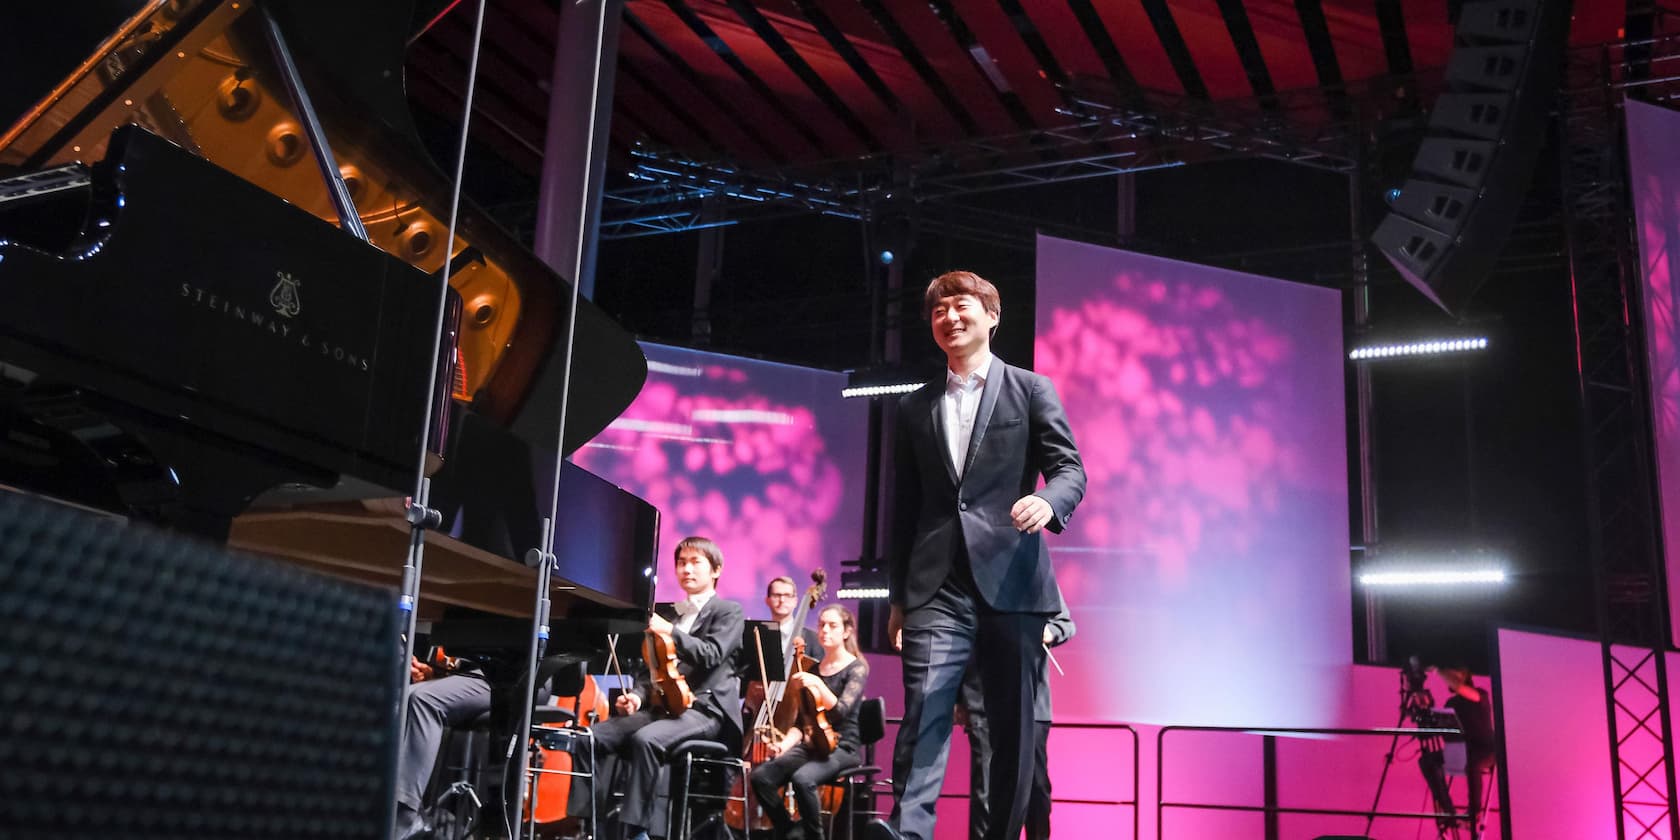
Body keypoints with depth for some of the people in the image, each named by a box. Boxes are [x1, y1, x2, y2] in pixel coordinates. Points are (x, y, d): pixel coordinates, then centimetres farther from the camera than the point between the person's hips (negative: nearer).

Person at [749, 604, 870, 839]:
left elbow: (841, 711, -16)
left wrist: (818, 684, -28)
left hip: (842, 747, -6)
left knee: (802, 778, -35)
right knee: (761, 776, -18)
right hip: (811, 744, 6)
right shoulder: (813, 668, 13)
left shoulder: (856, 668, -2)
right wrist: (785, 744, -4)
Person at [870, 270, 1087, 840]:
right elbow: (904, 509, 18)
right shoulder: (915, 408, 18)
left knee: (1012, 725, 1)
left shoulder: (1031, 391, 10)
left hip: (1011, 583, -1)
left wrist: (1048, 500, -22)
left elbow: (1070, 468, 2)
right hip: (938, 587, 2)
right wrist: (898, 595, 13)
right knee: (924, 706, -14)